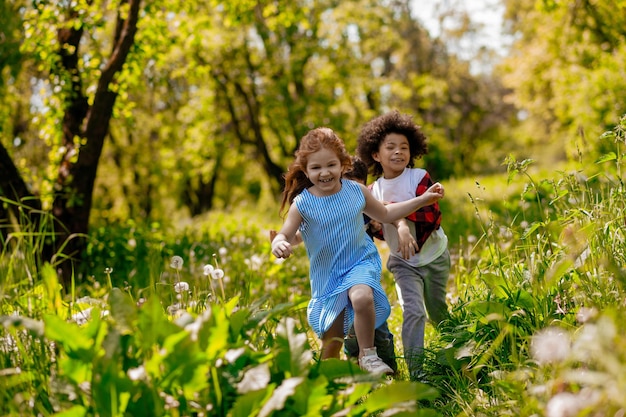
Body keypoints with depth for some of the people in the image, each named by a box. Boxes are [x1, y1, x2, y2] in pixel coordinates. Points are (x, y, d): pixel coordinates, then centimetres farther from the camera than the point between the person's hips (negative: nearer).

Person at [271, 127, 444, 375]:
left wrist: (423, 200, 7)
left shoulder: (356, 191, -5)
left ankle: (367, 355, -13)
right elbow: (284, 236, -15)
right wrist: (278, 245, -41)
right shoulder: (302, 204, -13)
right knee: (331, 341, 8)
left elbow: (385, 215, 10)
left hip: (361, 263, 0)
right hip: (326, 276, 0)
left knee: (362, 297, -35)